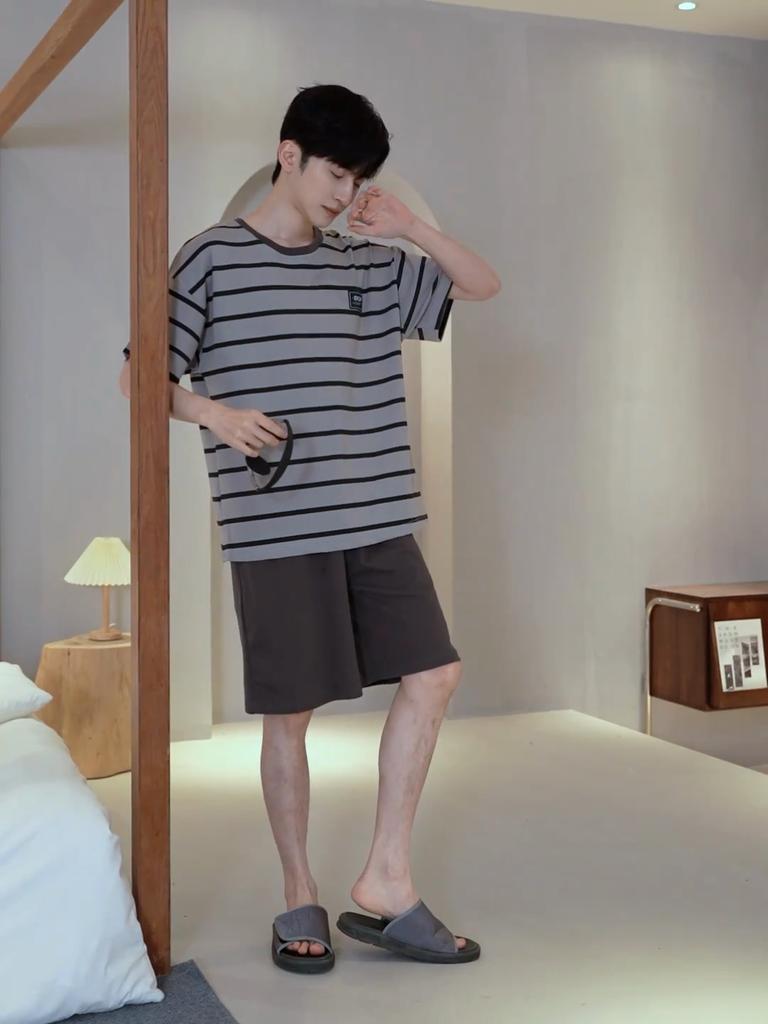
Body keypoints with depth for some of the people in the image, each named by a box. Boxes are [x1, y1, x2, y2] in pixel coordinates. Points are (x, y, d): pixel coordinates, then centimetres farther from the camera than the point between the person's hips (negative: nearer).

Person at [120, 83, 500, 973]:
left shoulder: (365, 264, 12)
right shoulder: (211, 258, -1)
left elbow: (483, 284, 17)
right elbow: (140, 375, 1)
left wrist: (411, 229, 2)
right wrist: (212, 412, -17)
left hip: (377, 516, 5)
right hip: (275, 525, -5)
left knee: (434, 673, 1)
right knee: (290, 712, 2)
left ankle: (385, 883, 12)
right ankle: (299, 895, 20)